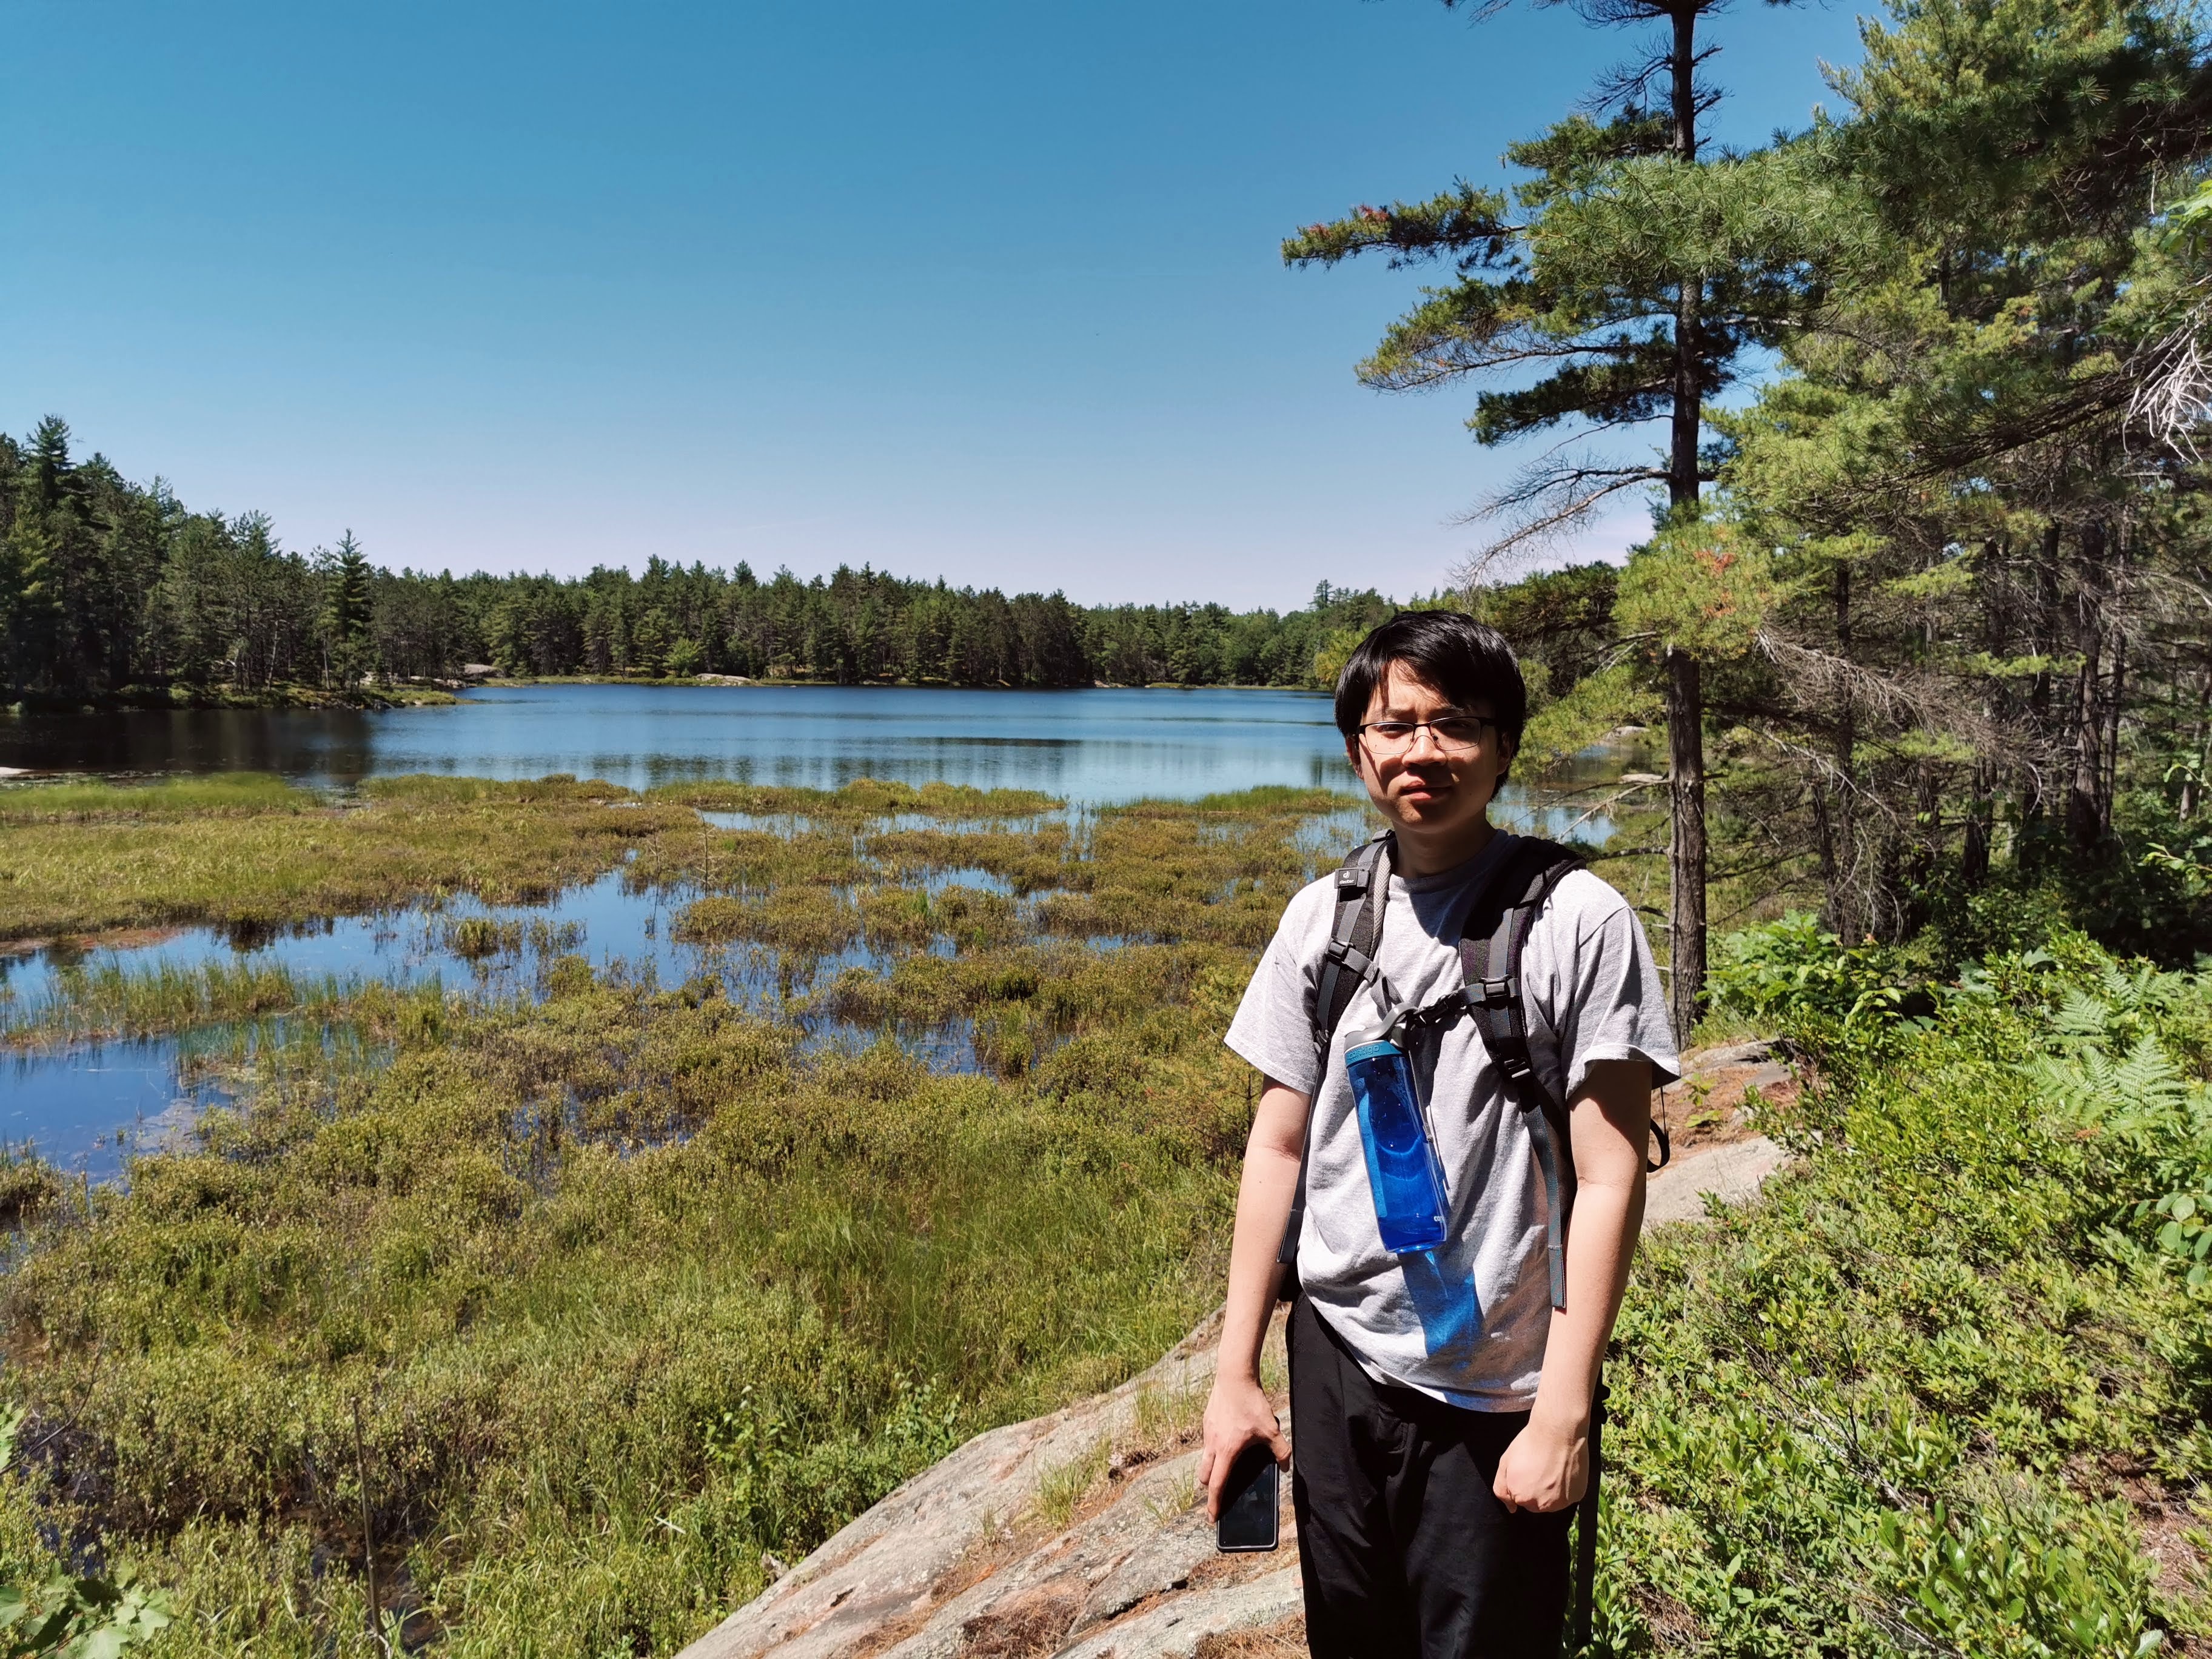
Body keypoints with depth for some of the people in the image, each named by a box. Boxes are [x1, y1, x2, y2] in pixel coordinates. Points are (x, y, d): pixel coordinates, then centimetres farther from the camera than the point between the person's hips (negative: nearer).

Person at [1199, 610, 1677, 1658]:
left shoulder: (1578, 922, -11)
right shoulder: (1321, 916, 1)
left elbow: (1610, 1179, -10)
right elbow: (1277, 1148, 4)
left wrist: (1563, 1415, -12)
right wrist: (1235, 1372, 4)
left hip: (1494, 1399, -4)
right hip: (1335, 1358, 4)